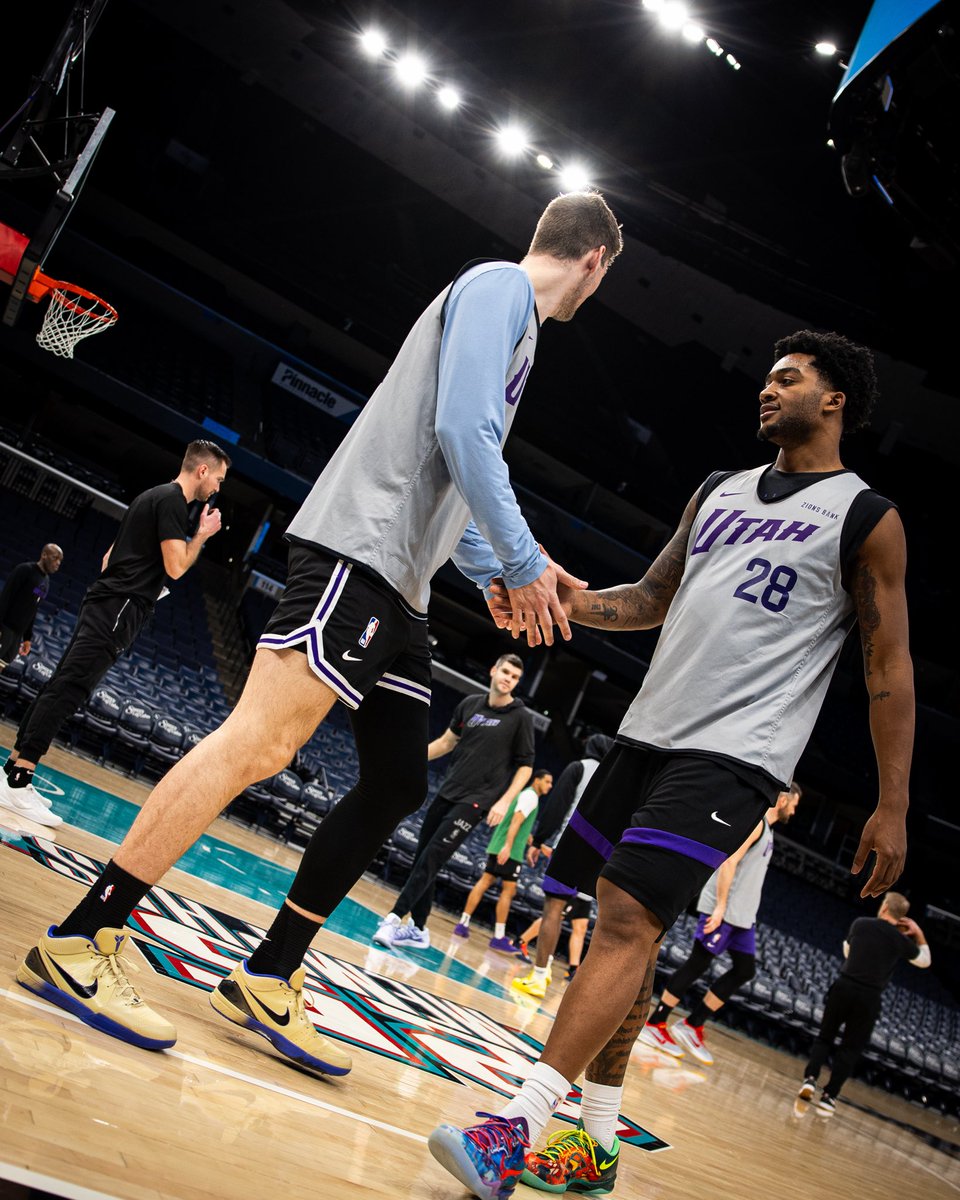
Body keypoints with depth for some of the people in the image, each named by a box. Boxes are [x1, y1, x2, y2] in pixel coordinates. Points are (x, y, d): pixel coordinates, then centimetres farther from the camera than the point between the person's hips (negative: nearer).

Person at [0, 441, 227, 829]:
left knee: (59, 684, 10)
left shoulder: (155, 495, 22)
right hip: (118, 608, -10)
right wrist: (202, 534, -2)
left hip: (102, 602, 10)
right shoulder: (174, 500, -9)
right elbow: (175, 567, -15)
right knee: (67, 688, -14)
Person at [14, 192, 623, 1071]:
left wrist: (490, 573, 24)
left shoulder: (513, 312, 28)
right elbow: (463, 430, -17)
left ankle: (267, 980, 12)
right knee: (261, 742, -17)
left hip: (399, 586, 10)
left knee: (398, 785, 6)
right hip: (358, 549, -10)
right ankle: (78, 944, -12)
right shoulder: (500, 286, -2)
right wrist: (523, 562, -13)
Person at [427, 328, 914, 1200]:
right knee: (622, 925, 8)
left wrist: (894, 806, -5)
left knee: (631, 921, -18)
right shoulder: (718, 491, 18)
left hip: (734, 757, -7)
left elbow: (890, 666, -1)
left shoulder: (867, 519, 0)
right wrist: (570, 603, 3)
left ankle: (517, 1129, -17)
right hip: (648, 734, 7)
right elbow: (653, 598, 22)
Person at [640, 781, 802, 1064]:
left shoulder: (766, 828, 19)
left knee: (745, 970, 8)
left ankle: (692, 1026, 11)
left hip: (742, 915, 10)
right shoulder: (754, 821, -12)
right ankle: (654, 1024, 0)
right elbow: (729, 862, -20)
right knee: (697, 965, -7)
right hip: (723, 910, -10)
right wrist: (720, 907, -24)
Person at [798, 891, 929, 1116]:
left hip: (844, 987, 1)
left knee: (824, 1038, 15)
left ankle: (810, 1079, -4)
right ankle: (828, 1097, 5)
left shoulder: (860, 924, 3)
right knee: (850, 1049, 10)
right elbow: (925, 961, 21)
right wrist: (919, 934, 19)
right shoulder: (901, 940, 1)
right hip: (869, 997, -1)